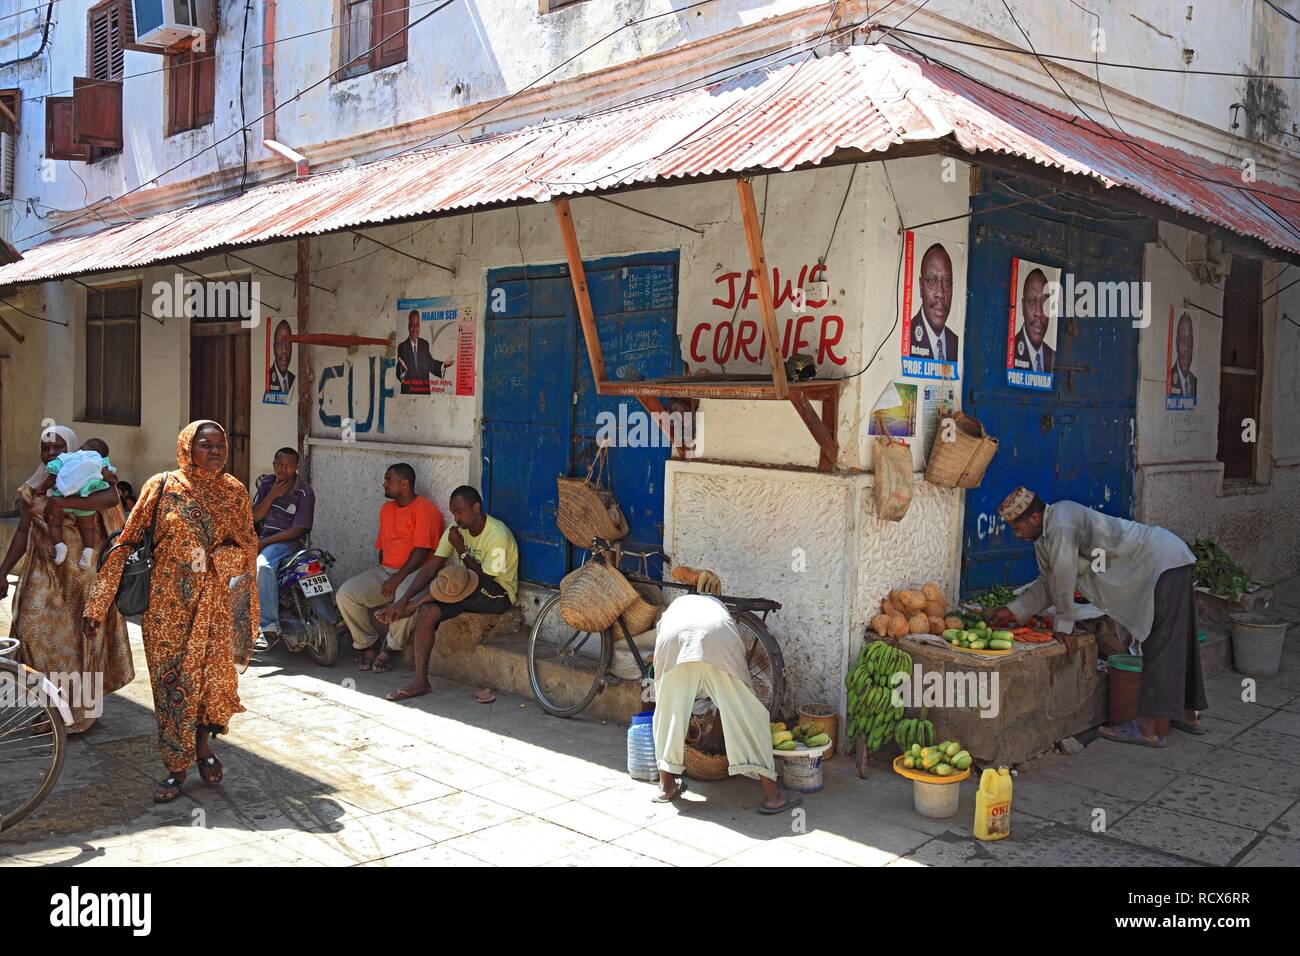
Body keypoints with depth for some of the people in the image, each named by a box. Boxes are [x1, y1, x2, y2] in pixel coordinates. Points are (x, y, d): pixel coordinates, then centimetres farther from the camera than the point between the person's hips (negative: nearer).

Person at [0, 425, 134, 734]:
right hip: (45, 572, 3)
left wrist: (59, 501, -27)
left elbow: (110, 499, -28)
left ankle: (79, 710, 15)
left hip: (84, 574, -3)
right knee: (35, 630, -5)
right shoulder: (34, 488, 7)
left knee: (79, 638, 2)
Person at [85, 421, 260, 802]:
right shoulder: (162, 487, -3)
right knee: (172, 681, 4)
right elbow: (127, 543, -4)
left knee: (215, 674, 3)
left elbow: (249, 545, 12)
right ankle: (177, 767, 18)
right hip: (171, 603, -2)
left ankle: (202, 743, 30)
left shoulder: (235, 491, 5)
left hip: (220, 603, 2)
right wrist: (98, 604, -8)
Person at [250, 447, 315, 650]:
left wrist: (263, 542, -18)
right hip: (264, 539, 6)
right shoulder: (266, 483, 9)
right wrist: (273, 495, -11)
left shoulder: (304, 492, -9)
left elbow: (297, 530, -13)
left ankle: (269, 628, -37)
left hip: (288, 542, -6)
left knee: (263, 565, -35)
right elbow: (255, 516, 4)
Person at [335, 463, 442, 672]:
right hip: (386, 570, 7)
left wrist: (397, 578, -21)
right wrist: (384, 577, 7)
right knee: (345, 594, -15)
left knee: (405, 599, -39)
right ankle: (366, 646, -1)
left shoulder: (425, 510, -8)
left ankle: (390, 648, -14)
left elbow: (421, 552, -15)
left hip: (415, 572, -7)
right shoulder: (387, 508, 18)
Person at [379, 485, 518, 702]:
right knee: (427, 612, -20)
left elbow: (484, 578, -17)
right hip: (466, 592, 7)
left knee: (455, 576, -36)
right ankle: (420, 681, -16)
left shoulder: (498, 536, -21)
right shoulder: (456, 530, 0)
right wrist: (404, 599, -13)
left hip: (498, 595, -7)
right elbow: (430, 568, -4)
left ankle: (411, 609, -11)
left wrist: (461, 549, -18)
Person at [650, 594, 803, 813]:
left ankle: (666, 785, 31)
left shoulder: (672, 608, 44)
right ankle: (772, 793, 8)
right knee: (746, 713, 8)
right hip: (716, 640, 0)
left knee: (669, 712, 20)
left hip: (674, 639, 1)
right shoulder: (717, 605, 45)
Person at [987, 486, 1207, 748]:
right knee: (1176, 643, 17)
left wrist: (1063, 624, -16)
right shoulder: (1043, 537, 4)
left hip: (1165, 562, -10)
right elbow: (1048, 582, 11)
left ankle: (1147, 727, -12)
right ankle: (1187, 715, 29)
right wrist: (1013, 611, 1)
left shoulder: (1061, 524, -27)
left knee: (1160, 645, -11)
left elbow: (1063, 577, -26)